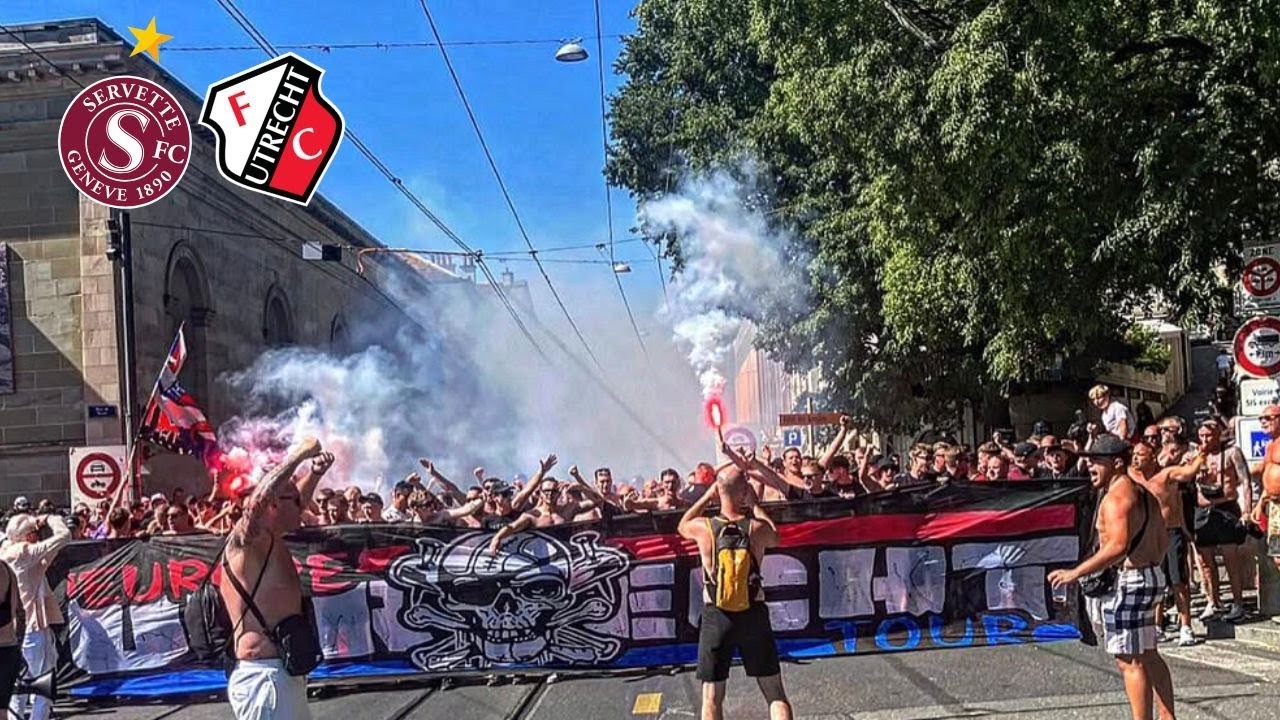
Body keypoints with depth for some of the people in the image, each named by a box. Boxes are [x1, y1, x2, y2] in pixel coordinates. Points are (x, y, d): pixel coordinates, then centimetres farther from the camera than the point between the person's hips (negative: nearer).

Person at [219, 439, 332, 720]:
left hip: (284, 675, 10)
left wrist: (315, 472, 15)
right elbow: (257, 500, -34)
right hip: (264, 678, -10)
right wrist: (298, 455, -26)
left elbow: (296, 500, 30)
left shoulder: (270, 541, 13)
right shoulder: (245, 539, -14)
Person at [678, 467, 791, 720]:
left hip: (716, 616, 0)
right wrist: (755, 504, 18)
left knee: (712, 698, 8)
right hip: (753, 614, 0)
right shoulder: (758, 528, -9)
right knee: (776, 693, 10)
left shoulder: (703, 527, -10)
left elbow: (682, 526, 16)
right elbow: (775, 538, 17)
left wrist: (707, 496, 16)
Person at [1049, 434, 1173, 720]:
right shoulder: (1140, 491, 15)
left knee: (1129, 661, -4)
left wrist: (1075, 573, -25)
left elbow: (1118, 546, -29)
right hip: (1150, 577, 11)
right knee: (1148, 656, 17)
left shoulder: (1116, 497, -17)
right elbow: (1163, 540, 19)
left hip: (1128, 582, -11)